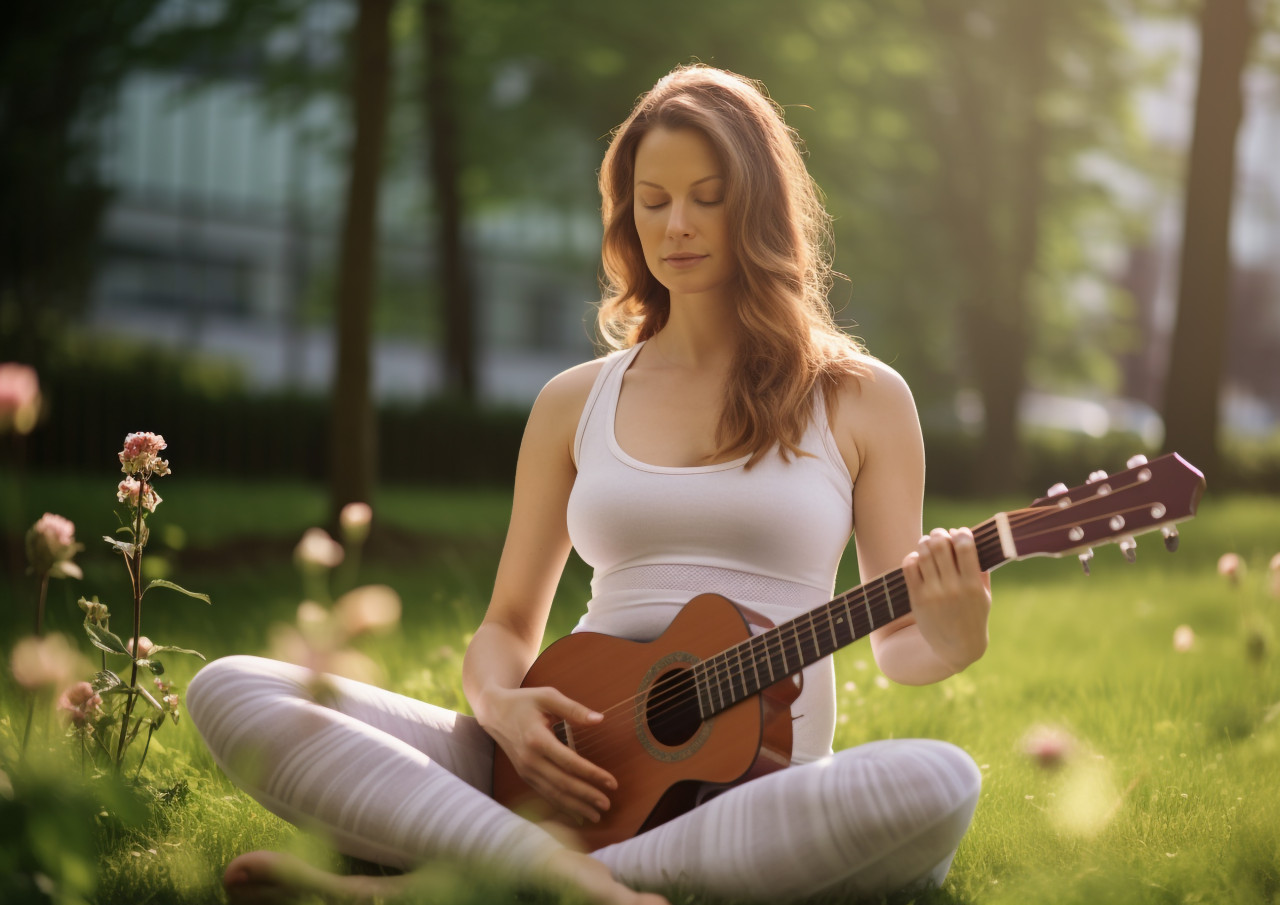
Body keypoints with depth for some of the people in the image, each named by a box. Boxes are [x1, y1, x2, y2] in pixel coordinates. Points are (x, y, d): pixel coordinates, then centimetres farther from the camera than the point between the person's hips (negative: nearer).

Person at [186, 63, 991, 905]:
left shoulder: (861, 400, 10)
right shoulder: (575, 404, 16)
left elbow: (896, 643, 10)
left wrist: (949, 643, -15)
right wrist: (500, 706, -6)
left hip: (760, 780, -1)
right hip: (579, 774, 2)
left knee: (937, 781, -38)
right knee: (231, 689, -15)